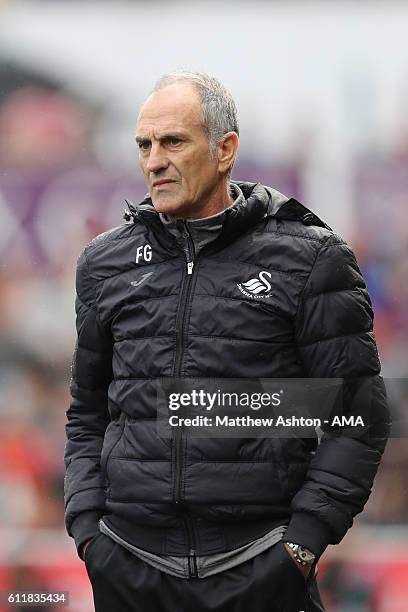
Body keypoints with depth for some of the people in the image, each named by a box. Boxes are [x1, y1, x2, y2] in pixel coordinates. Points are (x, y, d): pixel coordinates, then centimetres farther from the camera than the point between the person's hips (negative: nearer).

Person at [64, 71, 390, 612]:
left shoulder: (310, 258, 0)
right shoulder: (105, 263, 11)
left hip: (260, 568, -3)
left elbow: (357, 417, -2)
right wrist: (87, 528, 6)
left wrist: (301, 546, -9)